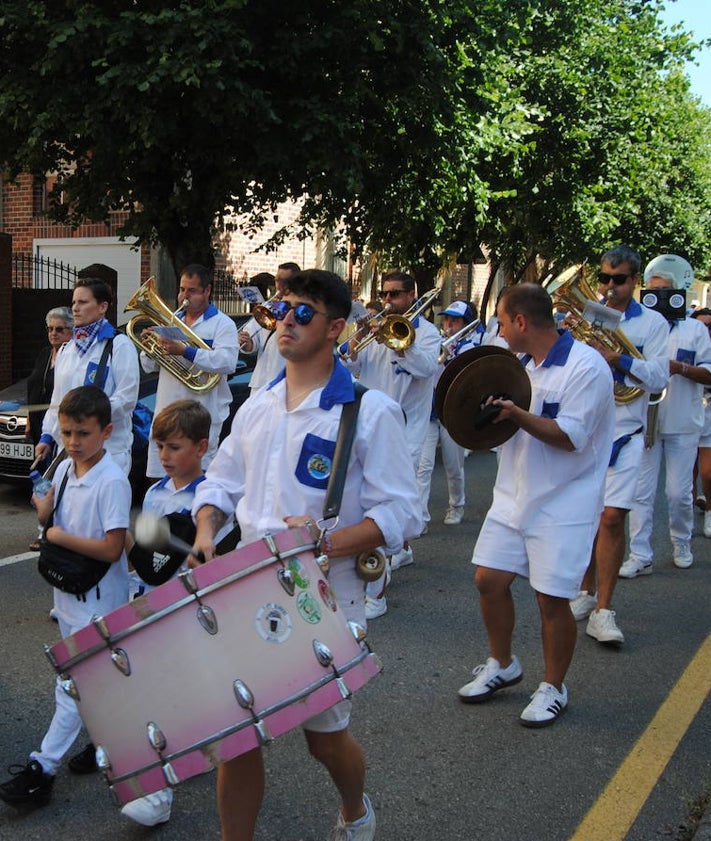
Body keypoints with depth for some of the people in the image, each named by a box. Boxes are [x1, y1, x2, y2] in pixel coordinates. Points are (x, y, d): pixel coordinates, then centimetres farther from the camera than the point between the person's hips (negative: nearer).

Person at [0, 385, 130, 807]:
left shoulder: (112, 482, -21)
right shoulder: (64, 469, 2)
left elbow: (111, 548, -25)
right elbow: (49, 521, 12)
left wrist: (61, 537, -18)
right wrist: (46, 507, -10)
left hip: (99, 600, -8)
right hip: (70, 590, 8)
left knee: (76, 683, -4)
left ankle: (43, 768, -1)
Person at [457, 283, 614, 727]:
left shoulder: (586, 366, -16)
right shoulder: (523, 363, 11)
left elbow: (571, 437, -22)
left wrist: (518, 415, -31)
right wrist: (489, 404, 2)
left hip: (563, 503, -7)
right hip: (515, 495, 8)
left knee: (552, 598, -2)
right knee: (490, 580, 7)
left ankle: (553, 688, 18)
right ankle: (502, 665, 29)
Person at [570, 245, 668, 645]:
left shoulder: (652, 323, 3)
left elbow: (658, 378, -6)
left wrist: (618, 357, -20)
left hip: (623, 432, -3)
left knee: (612, 517, -10)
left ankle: (603, 611, -4)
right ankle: (587, 592, 28)